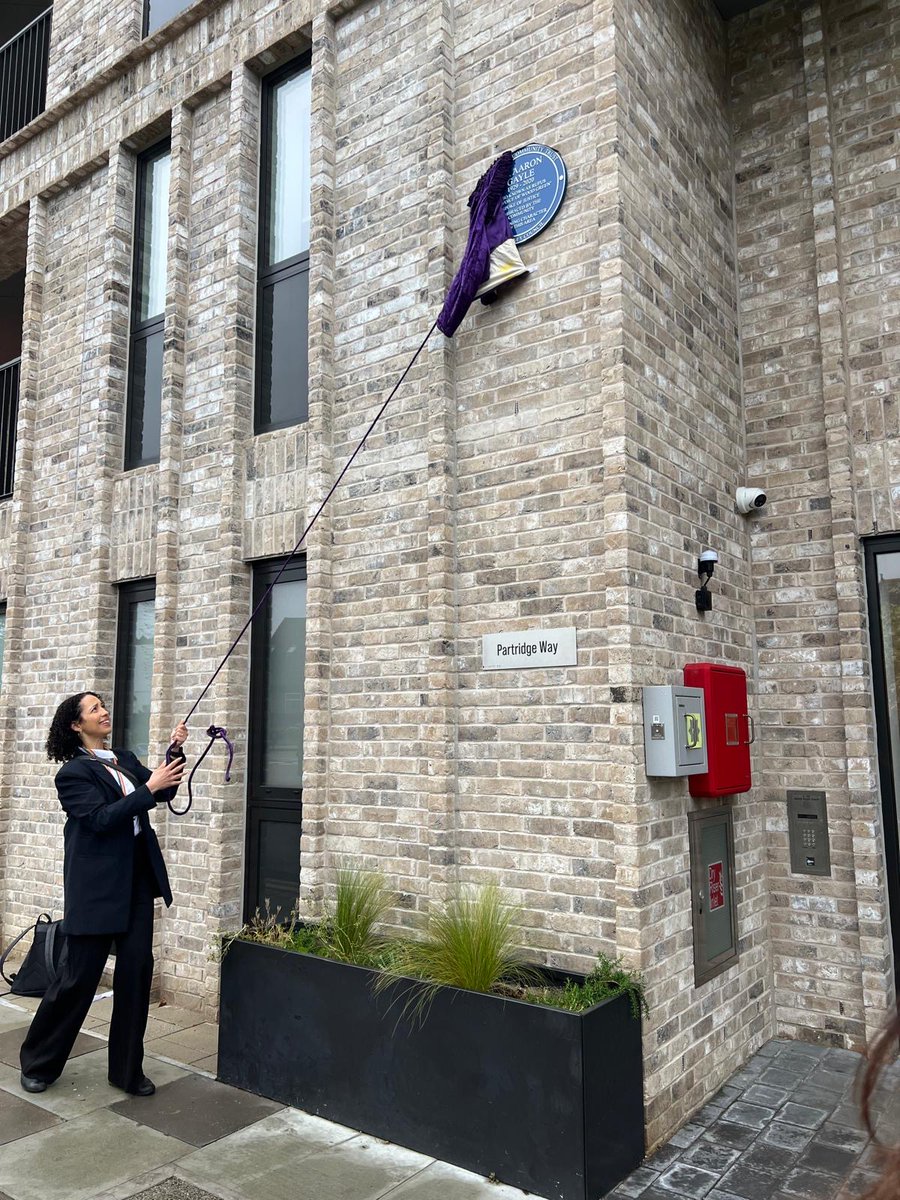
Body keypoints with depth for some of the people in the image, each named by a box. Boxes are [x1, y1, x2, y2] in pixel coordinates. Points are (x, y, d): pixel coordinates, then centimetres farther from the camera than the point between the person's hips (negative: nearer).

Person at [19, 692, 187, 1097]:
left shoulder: (125, 759, 13)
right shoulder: (73, 772, -8)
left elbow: (163, 791, 7)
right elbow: (100, 819, -18)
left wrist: (176, 752, -7)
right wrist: (148, 789, -23)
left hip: (137, 879, 6)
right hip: (97, 886, -6)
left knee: (136, 971, 6)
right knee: (79, 975, 4)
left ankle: (127, 1069, 18)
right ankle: (38, 1063, 27)